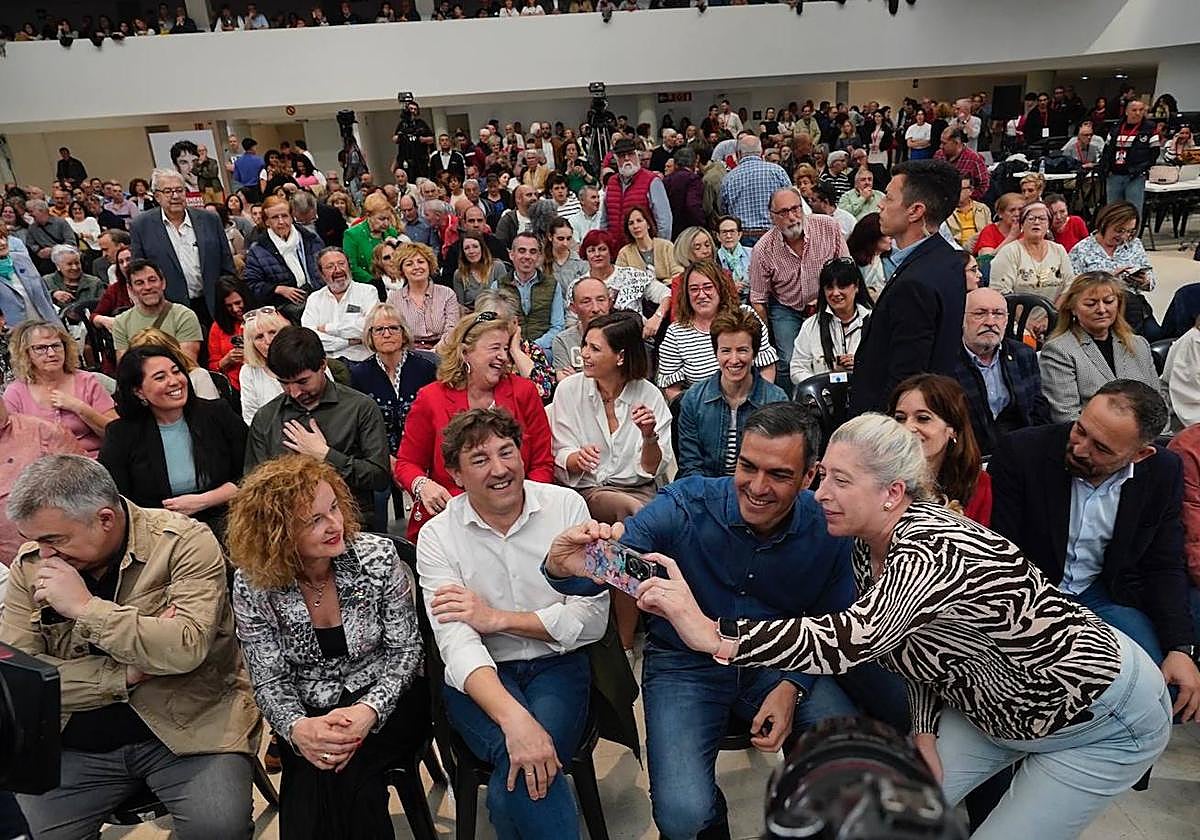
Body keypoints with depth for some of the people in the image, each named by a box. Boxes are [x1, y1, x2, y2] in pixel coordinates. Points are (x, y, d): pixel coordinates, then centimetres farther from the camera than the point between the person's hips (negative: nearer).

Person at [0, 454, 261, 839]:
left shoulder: (184, 542, -14)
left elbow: (188, 648, -25)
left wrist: (85, 606, -23)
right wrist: (127, 674, -15)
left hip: (187, 727, -5)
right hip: (77, 744, 5)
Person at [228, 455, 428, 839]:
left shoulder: (377, 556, -16)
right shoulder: (252, 585, -12)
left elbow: (405, 650, -10)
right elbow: (270, 681, -6)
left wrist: (368, 711, -28)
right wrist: (297, 727, -28)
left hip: (385, 702, -1)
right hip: (311, 714, 1)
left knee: (343, 768, -28)